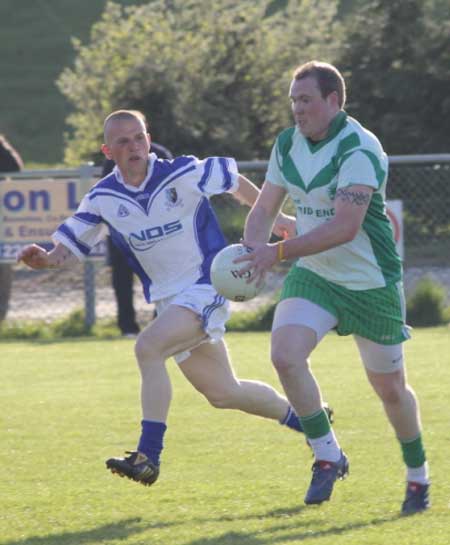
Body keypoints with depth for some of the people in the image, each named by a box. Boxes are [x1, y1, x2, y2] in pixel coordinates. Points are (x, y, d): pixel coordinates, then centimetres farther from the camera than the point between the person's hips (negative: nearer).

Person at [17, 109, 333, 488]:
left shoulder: (184, 175, -12)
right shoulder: (104, 199, -2)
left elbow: (234, 180, 5)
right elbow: (68, 248, -1)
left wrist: (274, 217, 12)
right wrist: (44, 258, -24)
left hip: (207, 286, -6)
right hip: (169, 298, 6)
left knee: (148, 347, -28)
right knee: (223, 393, 12)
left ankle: (149, 456, -26)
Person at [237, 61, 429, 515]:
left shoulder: (358, 149, -23)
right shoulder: (287, 144, 1)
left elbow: (345, 226, -31)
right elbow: (263, 210, 6)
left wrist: (279, 252, -36)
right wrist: (252, 250, -15)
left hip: (370, 281, -5)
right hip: (313, 275, 5)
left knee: (390, 388, 7)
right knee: (285, 355, -21)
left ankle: (418, 476, 31)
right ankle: (327, 456, -5)